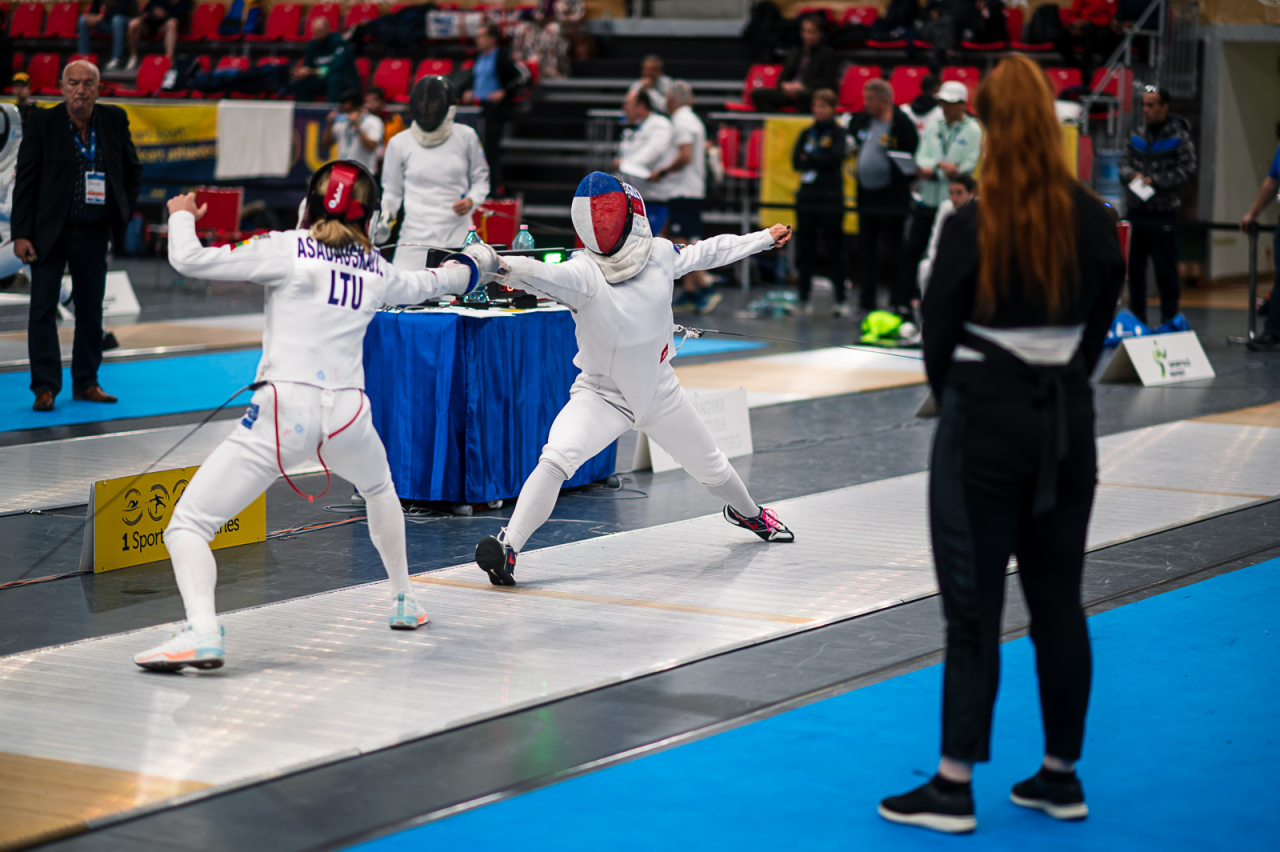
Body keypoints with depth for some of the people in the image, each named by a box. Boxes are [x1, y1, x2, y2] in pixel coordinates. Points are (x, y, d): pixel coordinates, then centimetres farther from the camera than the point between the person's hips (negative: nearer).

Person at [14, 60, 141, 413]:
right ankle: (45, 387, 2)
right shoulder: (42, 123, -7)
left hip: (94, 234, 3)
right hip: (50, 234, -3)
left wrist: (122, 215, 7)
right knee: (43, 309, -4)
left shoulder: (114, 120, 1)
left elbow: (133, 171, 14)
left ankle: (86, 382, 20)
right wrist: (21, 234, -11)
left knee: (91, 310, 10)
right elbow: (25, 181, -6)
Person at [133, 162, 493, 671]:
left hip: (283, 413, -5)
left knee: (187, 526, -4)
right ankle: (404, 601, 49)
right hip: (347, 415, 5)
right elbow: (421, 287, 37)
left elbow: (189, 260, -4)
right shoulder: (376, 270, 15)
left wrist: (182, 215, 18)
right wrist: (468, 269, 58)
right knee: (378, 487, 39)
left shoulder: (286, 249, 1)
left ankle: (202, 630, -30)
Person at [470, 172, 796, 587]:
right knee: (556, 459, -31)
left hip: (659, 393, 4)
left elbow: (705, 253, 4)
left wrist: (765, 238, 15)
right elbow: (543, 276, -51)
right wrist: (499, 265, -73)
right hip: (601, 394, -4)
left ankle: (746, 511, 55)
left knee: (710, 466, 23)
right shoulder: (583, 272, -30)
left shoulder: (659, 254, -17)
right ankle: (508, 546, -29)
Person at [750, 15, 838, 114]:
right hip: (790, 93, 6)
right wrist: (784, 85, -5)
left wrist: (802, 85, -15)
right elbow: (782, 78, 22)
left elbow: (828, 82, -3)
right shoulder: (794, 54, 26)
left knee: (801, 95, -44)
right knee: (757, 94, -17)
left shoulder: (827, 54, 8)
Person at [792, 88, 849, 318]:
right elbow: (796, 161, 4)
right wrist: (820, 160, -8)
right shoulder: (806, 133, 13)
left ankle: (840, 300, 3)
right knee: (804, 249, 4)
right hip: (806, 196, 4)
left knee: (834, 250, -2)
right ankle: (803, 298, 9)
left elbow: (836, 157, -13)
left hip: (831, 198, -4)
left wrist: (809, 158, -4)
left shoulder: (839, 133, 2)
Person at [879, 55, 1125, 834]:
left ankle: (954, 786, 4)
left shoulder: (973, 228, -14)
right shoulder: (1096, 224, -2)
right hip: (1068, 420, 4)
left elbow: (939, 336, -5)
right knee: (1059, 601, 12)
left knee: (974, 608, 1)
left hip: (985, 421, -4)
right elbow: (1097, 330, 5)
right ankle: (1062, 776, 20)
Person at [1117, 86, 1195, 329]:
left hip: (1163, 214, -5)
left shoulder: (1179, 138, -5)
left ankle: (1169, 319, 7)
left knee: (1165, 269, -2)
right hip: (1135, 211, 5)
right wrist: (1133, 175, -10)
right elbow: (1124, 163, 12)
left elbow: (1186, 171, -11)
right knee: (1133, 266, 10)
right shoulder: (1137, 135, 11)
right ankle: (1136, 318, 20)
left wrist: (1154, 181, -16)